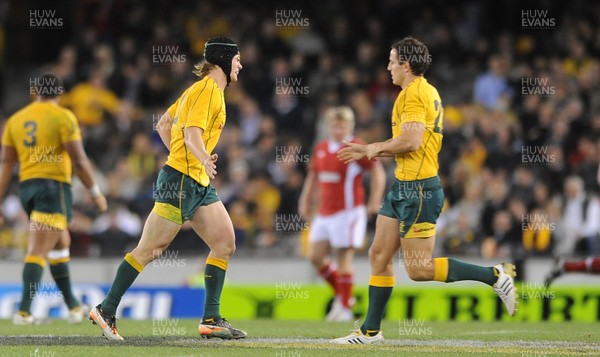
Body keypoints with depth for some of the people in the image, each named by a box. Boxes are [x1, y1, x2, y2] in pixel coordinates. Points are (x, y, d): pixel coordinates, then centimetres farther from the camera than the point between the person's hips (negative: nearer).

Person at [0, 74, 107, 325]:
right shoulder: (63, 117, -4)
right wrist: (95, 192, -2)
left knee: (61, 242, 22)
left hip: (26, 186, 6)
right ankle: (24, 311, -19)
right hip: (54, 184, -6)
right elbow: (78, 159, -10)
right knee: (39, 250, -11)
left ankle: (73, 307, 27)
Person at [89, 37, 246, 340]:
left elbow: (163, 125, 25)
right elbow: (192, 133, -26)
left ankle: (211, 319, 1)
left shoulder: (200, 89, 19)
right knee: (151, 249, -8)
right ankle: (106, 310, -2)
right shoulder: (208, 90, -11)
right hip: (180, 180, -10)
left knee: (225, 243, 1)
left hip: (199, 184, 10)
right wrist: (204, 160, -42)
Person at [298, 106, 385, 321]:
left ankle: (345, 307, 2)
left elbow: (378, 172, -7)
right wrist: (306, 201, 16)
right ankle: (340, 295, 20)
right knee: (316, 257, 2)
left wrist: (375, 202, -13)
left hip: (348, 211, -7)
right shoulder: (320, 149, 11)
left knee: (343, 259, -6)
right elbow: (313, 176, 23)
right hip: (324, 213, 7)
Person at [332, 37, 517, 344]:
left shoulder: (414, 93, -15)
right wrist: (367, 151, 21)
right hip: (405, 187, 10)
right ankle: (370, 330, 14)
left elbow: (411, 140, -26)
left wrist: (377, 147, -9)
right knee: (379, 255, 10)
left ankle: (495, 276, -5)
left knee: (419, 269, -8)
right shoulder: (426, 91, 16)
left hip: (418, 189, -10)